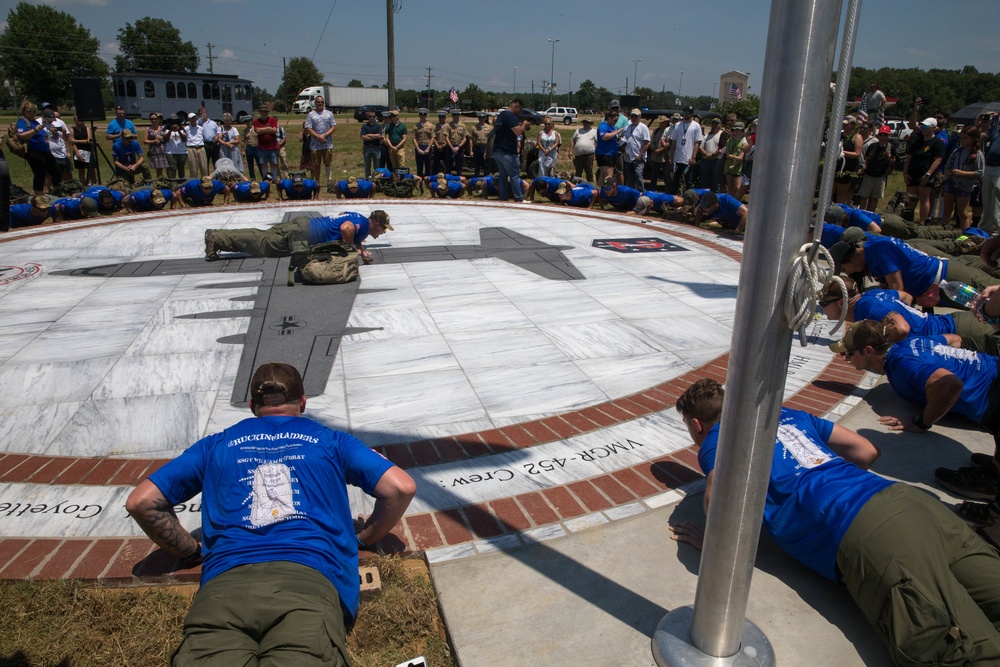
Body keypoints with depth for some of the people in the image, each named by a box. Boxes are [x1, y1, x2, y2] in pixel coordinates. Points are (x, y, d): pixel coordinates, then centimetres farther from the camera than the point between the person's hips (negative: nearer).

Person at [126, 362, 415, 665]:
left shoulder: (216, 445, 31)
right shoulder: (330, 441, 26)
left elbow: (140, 501, 26)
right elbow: (401, 487, 16)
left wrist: (191, 552, 35)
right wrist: (365, 538, 30)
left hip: (224, 584, 2)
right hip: (309, 580, -1)